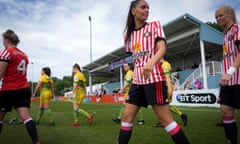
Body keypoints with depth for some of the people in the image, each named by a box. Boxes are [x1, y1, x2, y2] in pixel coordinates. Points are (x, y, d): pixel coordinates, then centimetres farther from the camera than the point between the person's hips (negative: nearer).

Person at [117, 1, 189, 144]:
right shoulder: (130, 35, 14)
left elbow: (162, 48, -15)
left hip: (154, 78, -5)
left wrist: (151, 62, -33)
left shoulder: (154, 25, 2)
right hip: (137, 80, 5)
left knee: (165, 119, -4)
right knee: (127, 117, 5)